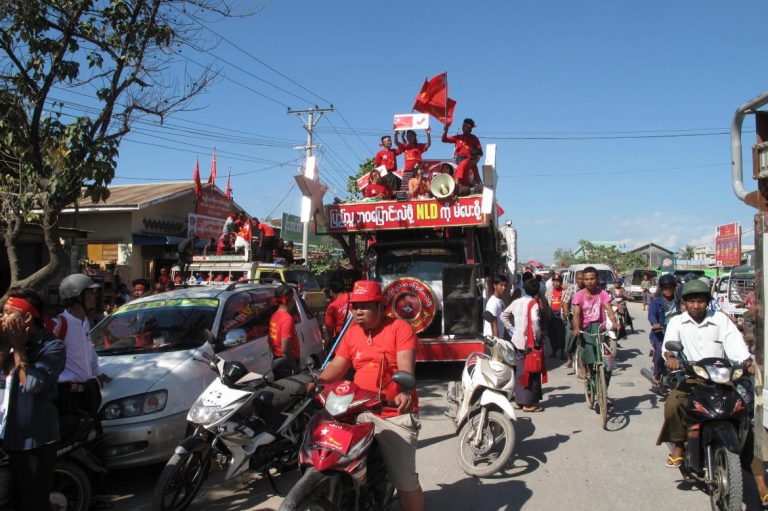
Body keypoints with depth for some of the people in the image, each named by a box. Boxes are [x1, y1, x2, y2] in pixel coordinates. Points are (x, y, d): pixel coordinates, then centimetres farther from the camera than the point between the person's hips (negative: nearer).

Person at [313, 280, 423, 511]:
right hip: (360, 413, 6)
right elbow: (337, 365, 7)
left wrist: (405, 392, -39)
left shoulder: (400, 328, -7)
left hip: (396, 415, -6)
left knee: (405, 481, -6)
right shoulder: (352, 332, 11)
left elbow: (406, 364, -20)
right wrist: (315, 382, -12)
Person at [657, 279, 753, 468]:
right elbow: (669, 343, -11)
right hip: (691, 379, -1)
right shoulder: (677, 322, 5)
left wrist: (747, 361, -24)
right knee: (672, 403, -26)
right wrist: (670, 356, -34)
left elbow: (734, 342, -5)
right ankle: (679, 445, -3)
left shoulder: (720, 319, 7)